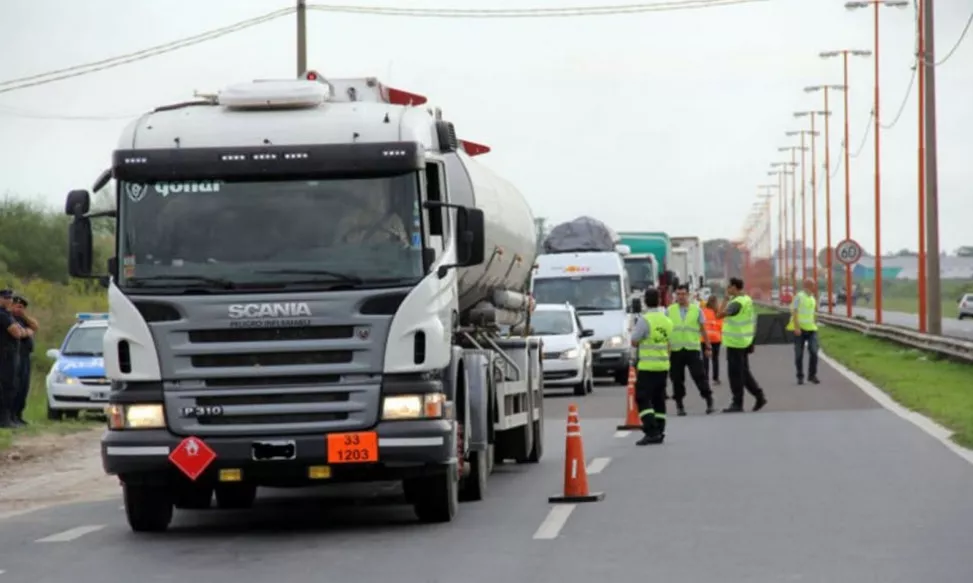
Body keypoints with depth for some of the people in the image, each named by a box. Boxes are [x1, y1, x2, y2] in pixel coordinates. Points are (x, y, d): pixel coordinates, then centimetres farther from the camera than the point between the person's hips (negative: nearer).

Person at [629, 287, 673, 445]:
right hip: (663, 366, 7)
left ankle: (651, 432, -15)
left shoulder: (644, 320, -14)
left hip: (647, 366, -7)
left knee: (643, 399, -5)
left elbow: (634, 342, -9)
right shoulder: (667, 321, 8)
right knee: (658, 400, 14)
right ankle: (659, 432, 14)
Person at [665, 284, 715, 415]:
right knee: (677, 378, 3)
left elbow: (703, 329, 9)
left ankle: (709, 401, 1)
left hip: (692, 349, -1)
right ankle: (679, 405, 12)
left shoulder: (696, 310, 6)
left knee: (699, 375, -6)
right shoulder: (670, 311, 7)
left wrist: (708, 347, 6)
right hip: (675, 350, 1)